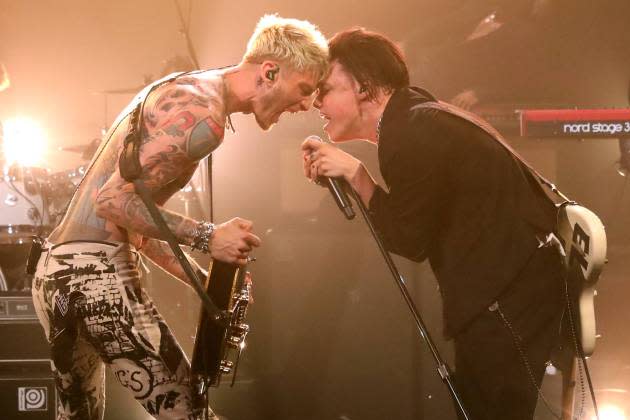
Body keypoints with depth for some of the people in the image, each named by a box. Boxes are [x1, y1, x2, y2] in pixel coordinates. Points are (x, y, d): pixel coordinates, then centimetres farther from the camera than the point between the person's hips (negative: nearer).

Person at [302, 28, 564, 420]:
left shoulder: (414, 135, -20)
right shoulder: (417, 118, 11)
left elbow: (409, 240, -11)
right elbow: (403, 221, 13)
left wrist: (354, 172, -8)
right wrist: (345, 172, 3)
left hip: (509, 296, -11)